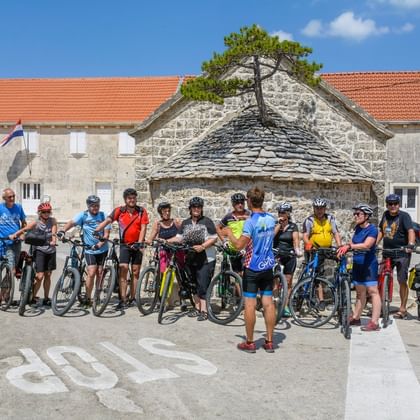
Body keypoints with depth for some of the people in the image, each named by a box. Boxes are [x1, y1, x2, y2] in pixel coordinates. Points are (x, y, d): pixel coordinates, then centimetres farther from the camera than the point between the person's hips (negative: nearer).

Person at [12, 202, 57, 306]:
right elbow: (24, 229, -14)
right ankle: (32, 297, 6)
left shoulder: (52, 221, 5)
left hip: (50, 250, 3)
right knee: (40, 276, -10)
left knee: (48, 275, 10)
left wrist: (54, 240, -30)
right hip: (39, 250, -3)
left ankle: (46, 299, 21)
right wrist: (15, 235, -32)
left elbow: (53, 232, -11)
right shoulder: (35, 223, -2)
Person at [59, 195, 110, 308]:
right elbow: (72, 222, -17)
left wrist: (99, 244, -24)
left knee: (99, 273, 6)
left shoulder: (103, 216, -4)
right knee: (91, 273, -12)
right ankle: (88, 298, 0)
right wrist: (63, 231, -35)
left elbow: (106, 234, -9)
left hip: (102, 249, 1)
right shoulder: (83, 215, -3)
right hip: (89, 250, -1)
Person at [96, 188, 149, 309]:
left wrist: (139, 243, -17)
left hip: (137, 244, 1)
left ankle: (132, 298, 20)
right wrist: (95, 231, -30)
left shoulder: (142, 211, -4)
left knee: (135, 272, 8)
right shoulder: (119, 211, -5)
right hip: (125, 244, -1)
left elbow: (143, 228, -7)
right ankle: (123, 300, -9)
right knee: (123, 270, -10)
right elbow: (106, 221, -15)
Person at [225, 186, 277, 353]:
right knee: (268, 303, 7)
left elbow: (239, 245, -20)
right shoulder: (271, 219, 4)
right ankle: (269, 341, 13)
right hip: (268, 266, 6)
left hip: (252, 268, -6)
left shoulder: (250, 222, -17)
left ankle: (249, 343, 8)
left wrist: (229, 233, -3)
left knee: (250, 304, 1)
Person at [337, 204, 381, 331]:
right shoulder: (357, 228, 10)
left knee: (373, 292, -7)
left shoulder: (372, 229, -13)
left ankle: (375, 322, -9)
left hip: (369, 265, -8)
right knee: (360, 292, 16)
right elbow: (353, 243, 11)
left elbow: (366, 245, -26)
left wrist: (349, 246, -30)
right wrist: (345, 247, -9)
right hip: (357, 264, 8)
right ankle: (356, 317, 25)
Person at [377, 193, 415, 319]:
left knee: (402, 281, 2)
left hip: (402, 254, -5)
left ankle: (402, 309, 12)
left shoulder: (404, 216, -9)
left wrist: (410, 244, -38)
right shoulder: (385, 215, 8)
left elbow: (411, 231, -22)